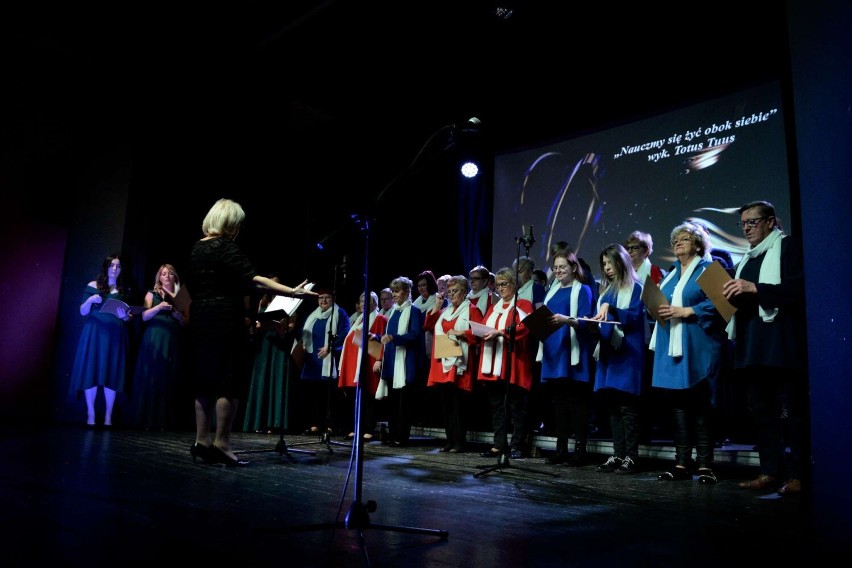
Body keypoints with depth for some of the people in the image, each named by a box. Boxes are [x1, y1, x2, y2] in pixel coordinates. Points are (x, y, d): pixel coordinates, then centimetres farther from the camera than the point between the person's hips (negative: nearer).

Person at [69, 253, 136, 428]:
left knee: (112, 374, -2)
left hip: (115, 336, 1)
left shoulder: (125, 291, 10)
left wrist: (125, 317, -10)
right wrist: (90, 300, -15)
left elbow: (129, 317, 12)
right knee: (91, 371, -4)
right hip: (94, 333, -1)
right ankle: (90, 415, 5)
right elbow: (83, 312, 3)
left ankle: (108, 416, 4)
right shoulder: (93, 286, 4)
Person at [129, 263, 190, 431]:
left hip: (173, 342, 2)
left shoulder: (181, 297, 14)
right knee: (151, 377, -6)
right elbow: (144, 316, -1)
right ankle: (147, 419, -3)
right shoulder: (152, 294, 9)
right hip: (154, 340, -2)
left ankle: (163, 420, 1)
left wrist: (178, 315, -8)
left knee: (168, 380, -1)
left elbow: (187, 322, 12)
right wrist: (158, 307, -17)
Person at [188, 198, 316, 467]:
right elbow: (254, 279, -22)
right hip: (224, 321, -9)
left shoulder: (197, 248, 14)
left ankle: (202, 441, 14)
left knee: (206, 380, 11)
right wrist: (292, 291, -28)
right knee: (230, 380, -4)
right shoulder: (226, 247, -12)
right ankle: (221, 444, -3)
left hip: (202, 321, 9)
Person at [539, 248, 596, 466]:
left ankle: (580, 449, 1)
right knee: (558, 401, 7)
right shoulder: (552, 291, 18)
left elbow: (585, 322, -11)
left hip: (572, 353, -6)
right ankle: (561, 448, 13)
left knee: (577, 402, -4)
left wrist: (566, 320, -28)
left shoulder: (583, 290, 0)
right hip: (553, 352, 6)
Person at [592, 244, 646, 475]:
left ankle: (631, 457, -4)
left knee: (627, 406, -8)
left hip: (627, 352, -7)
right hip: (608, 351, 7)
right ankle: (618, 455, 9)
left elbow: (635, 316, -12)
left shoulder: (635, 287, 0)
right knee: (613, 405, 5)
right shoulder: (606, 289, 20)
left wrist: (610, 308, -24)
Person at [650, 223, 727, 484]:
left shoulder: (708, 268, 0)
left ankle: (705, 465, 3)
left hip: (697, 347, -6)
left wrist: (685, 311, -18)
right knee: (678, 403, 5)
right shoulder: (670, 274, 21)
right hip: (671, 346, 6)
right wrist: (660, 310, 0)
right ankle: (682, 463, 10)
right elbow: (660, 302, 21)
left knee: (700, 404, -4)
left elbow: (717, 302, -12)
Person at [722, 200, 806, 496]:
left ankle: (796, 474, -1)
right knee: (761, 410, 7)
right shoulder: (746, 259, 22)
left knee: (790, 410, -6)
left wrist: (754, 288, -19)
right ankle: (770, 471, 12)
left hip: (781, 342, -8)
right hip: (752, 344, 8)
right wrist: (732, 295, 3)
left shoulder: (789, 247, 1)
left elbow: (799, 286, -13)